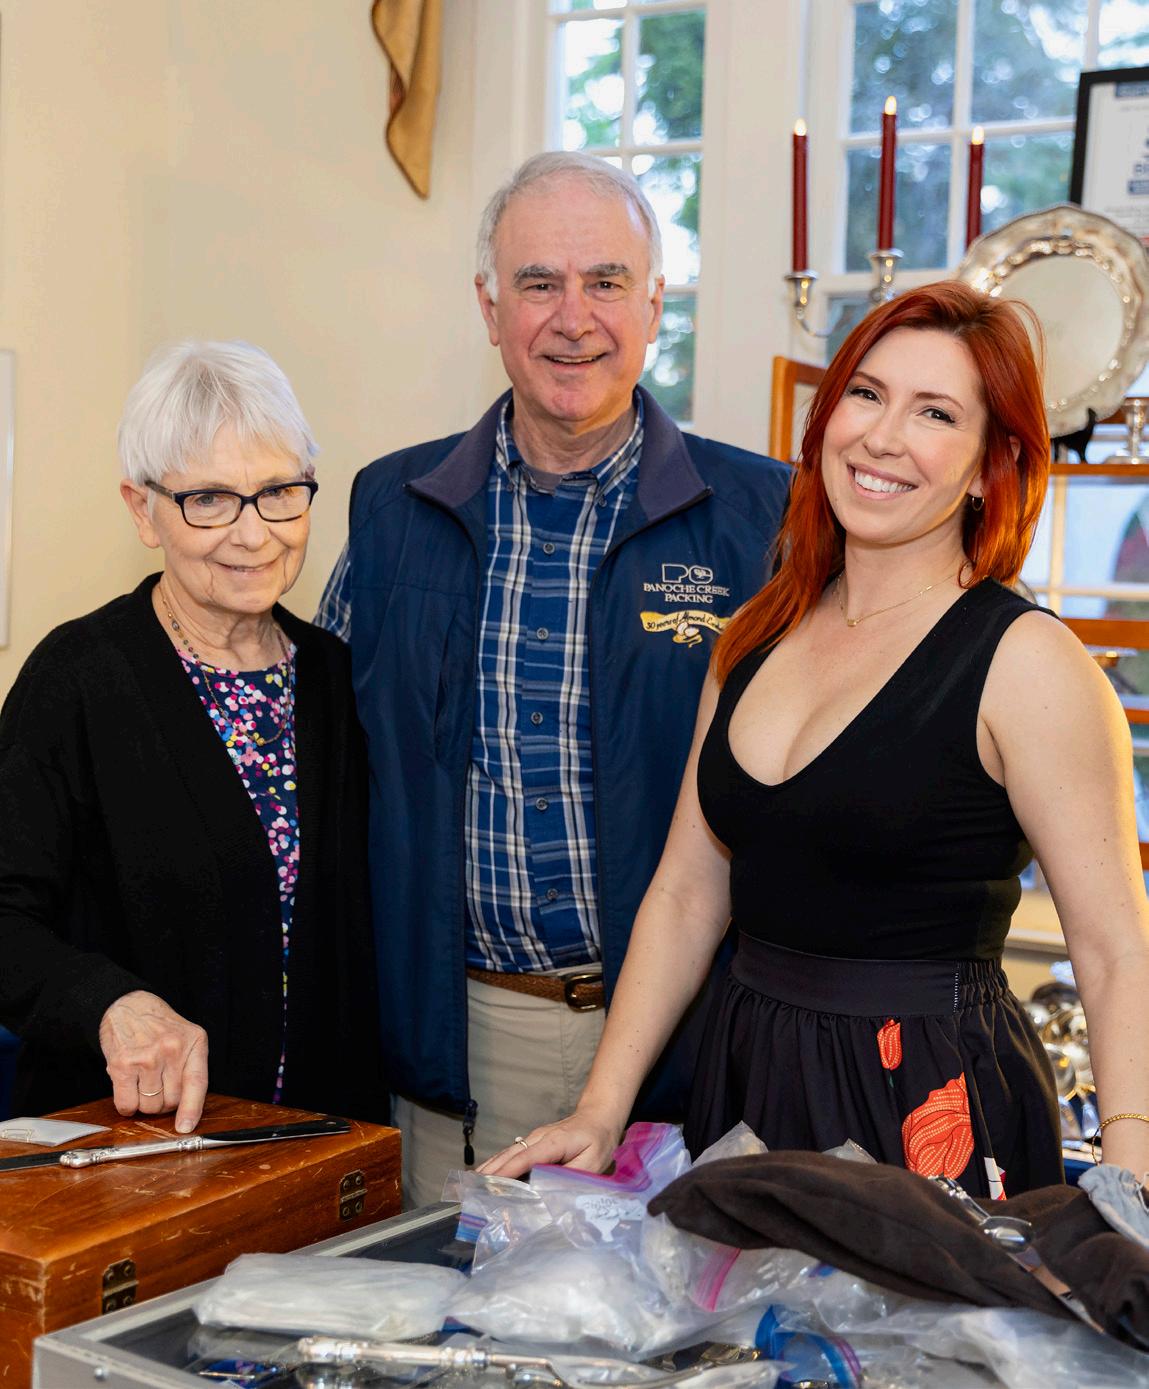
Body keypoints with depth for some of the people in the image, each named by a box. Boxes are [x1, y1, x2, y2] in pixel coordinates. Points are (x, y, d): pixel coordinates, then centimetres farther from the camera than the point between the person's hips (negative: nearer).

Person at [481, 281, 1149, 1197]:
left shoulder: (1025, 661, -12)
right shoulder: (756, 639, 6)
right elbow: (687, 894, 8)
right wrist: (601, 1112, 3)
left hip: (935, 1109, -5)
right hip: (746, 1082, 5)